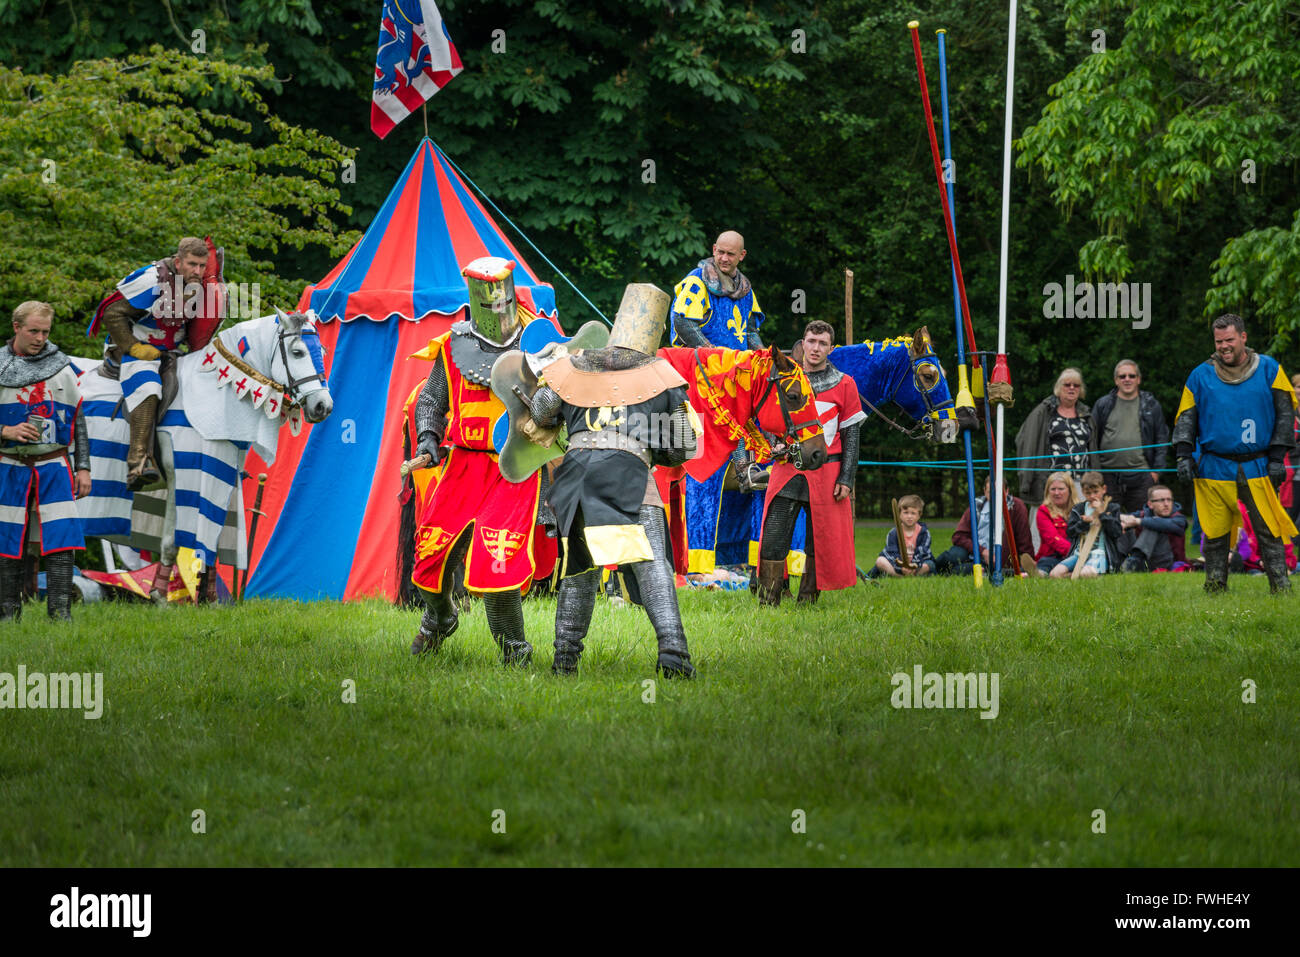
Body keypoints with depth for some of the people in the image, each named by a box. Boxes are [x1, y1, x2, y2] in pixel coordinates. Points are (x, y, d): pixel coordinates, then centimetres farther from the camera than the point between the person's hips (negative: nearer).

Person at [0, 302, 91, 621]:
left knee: (60, 541, -9)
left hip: (54, 467, 0)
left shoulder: (61, 367, 7)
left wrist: (83, 467, 7)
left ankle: (60, 610, -8)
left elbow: (77, 420, 12)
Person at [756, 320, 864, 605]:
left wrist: (846, 479, -3)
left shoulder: (843, 385, 6)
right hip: (787, 470, 1)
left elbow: (851, 434, 5)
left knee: (819, 542, 0)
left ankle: (807, 602, 9)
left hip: (826, 471, -1)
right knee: (773, 539, -7)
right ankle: (767, 603, -4)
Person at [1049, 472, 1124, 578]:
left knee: (1087, 573, -38)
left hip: (1099, 554, -3)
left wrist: (1101, 513, -7)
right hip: (1079, 553, 4)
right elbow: (1069, 532, 9)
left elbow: (1117, 532, -4)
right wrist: (1084, 522, -8)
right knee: (1055, 573, -23)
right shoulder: (1078, 509, 18)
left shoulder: (1112, 508, 9)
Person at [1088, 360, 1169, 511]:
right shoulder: (1103, 405, 9)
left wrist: (1156, 470, 2)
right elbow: (1093, 440, 10)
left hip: (1141, 476, 0)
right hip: (1108, 475, 0)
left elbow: (1162, 439, 11)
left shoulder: (1151, 406, 9)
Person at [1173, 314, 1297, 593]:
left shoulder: (1269, 370, 6)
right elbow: (1186, 418, 11)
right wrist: (1184, 455, -2)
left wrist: (1277, 457, 1)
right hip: (1214, 468, 1)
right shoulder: (1201, 375, 7)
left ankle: (1280, 586, 0)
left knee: (1269, 530, -4)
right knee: (1215, 533, 1)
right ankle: (1215, 586, 10)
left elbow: (1285, 413, 7)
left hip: (1257, 468, -1)